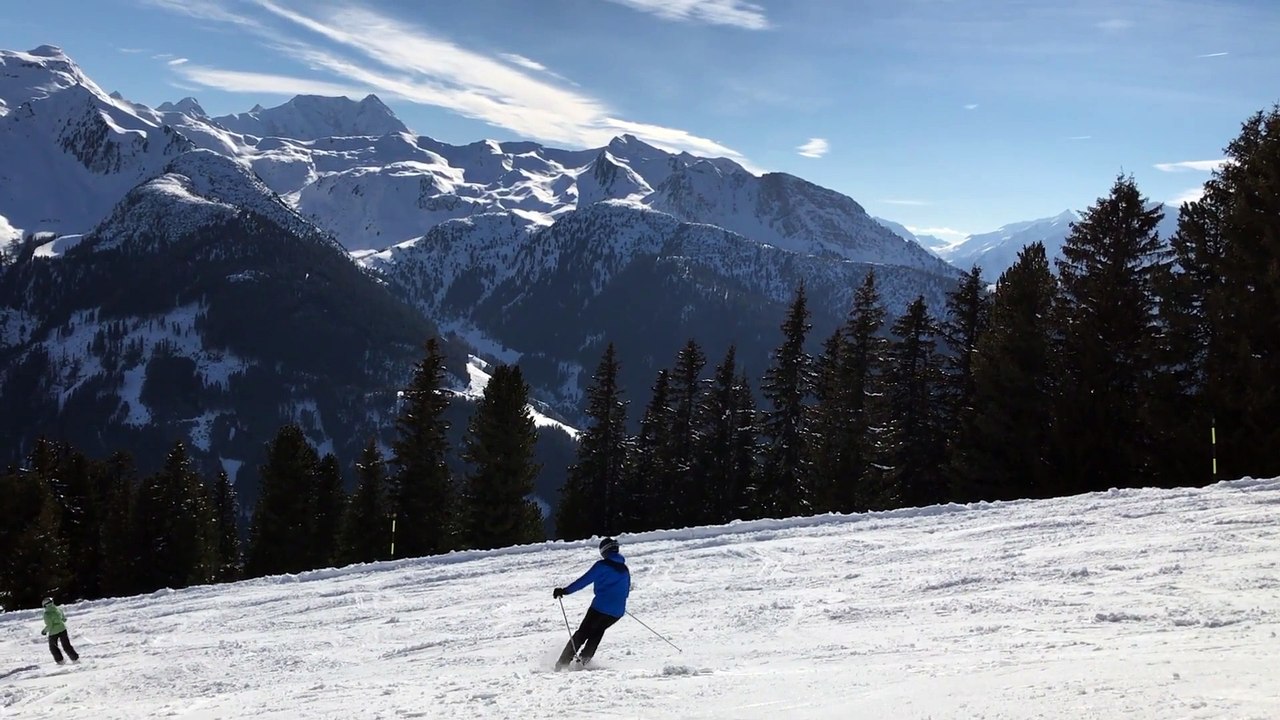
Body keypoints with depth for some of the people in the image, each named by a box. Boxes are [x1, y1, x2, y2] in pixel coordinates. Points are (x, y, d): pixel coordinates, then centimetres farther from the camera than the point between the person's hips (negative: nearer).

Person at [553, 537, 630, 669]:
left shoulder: (602, 565, -5)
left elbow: (584, 580, -11)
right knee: (598, 631, 26)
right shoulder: (624, 569, 14)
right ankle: (584, 658, 16)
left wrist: (565, 590, -10)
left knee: (582, 633, 4)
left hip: (600, 607, -5)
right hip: (617, 612, 5)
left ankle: (563, 662, -1)